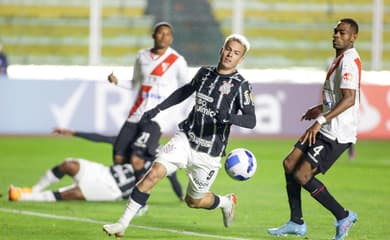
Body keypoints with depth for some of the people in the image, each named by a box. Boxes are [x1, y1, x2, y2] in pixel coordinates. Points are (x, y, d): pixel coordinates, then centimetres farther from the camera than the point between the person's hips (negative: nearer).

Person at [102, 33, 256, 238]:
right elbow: (186, 91, 26)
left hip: (209, 152, -3)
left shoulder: (241, 85, -7)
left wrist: (229, 117, -36)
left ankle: (227, 202, 43)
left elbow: (251, 120, -16)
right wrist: (157, 109, 23)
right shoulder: (205, 73, 7)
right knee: (154, 173, -18)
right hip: (186, 138, 3)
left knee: (194, 201, 9)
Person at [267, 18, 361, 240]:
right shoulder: (341, 59, 15)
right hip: (327, 130, 10)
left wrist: (321, 120, -34)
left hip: (337, 134, -10)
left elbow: (349, 99, -29)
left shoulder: (349, 61, -18)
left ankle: (343, 216, 1)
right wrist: (322, 108, 32)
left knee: (302, 176, -12)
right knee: (290, 164, 9)